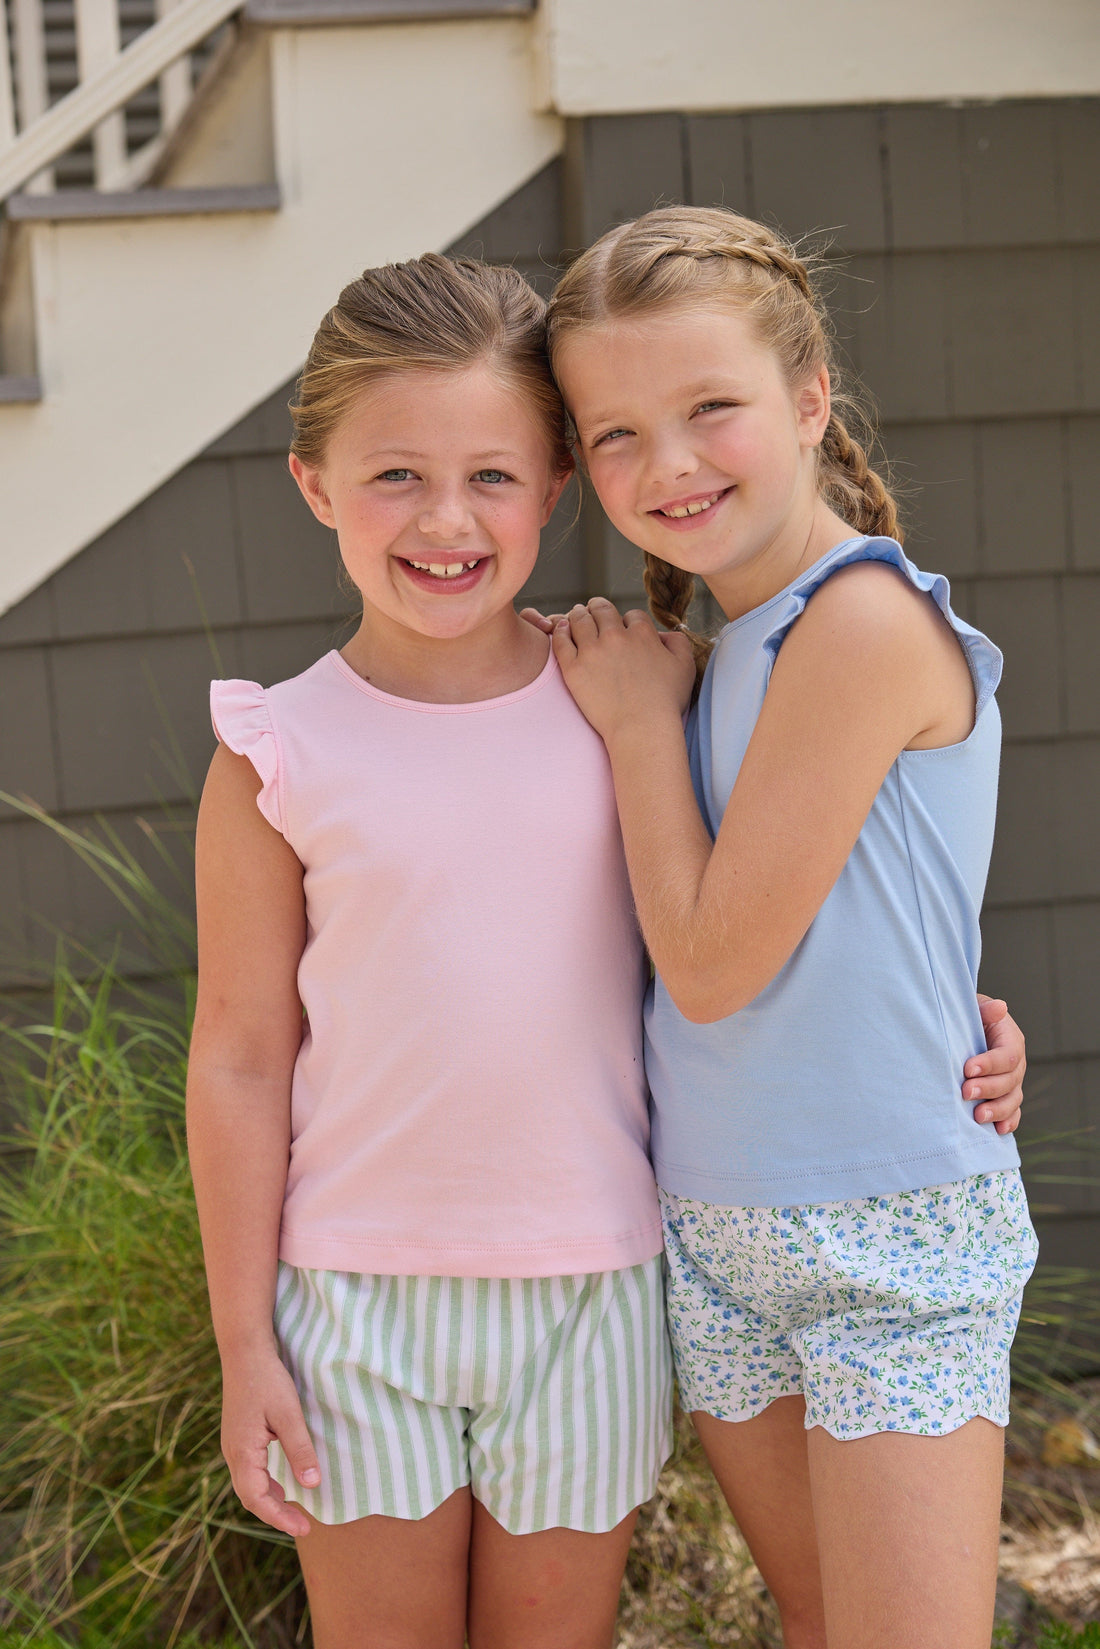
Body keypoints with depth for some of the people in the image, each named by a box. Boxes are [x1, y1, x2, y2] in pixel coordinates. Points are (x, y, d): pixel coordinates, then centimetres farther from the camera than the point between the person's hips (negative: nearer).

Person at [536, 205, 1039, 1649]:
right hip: (716, 1229, 8)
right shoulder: (727, 654, 7)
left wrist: (640, 717, -9)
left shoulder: (865, 617, -18)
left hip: (893, 1237, -8)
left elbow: (711, 960, -19)